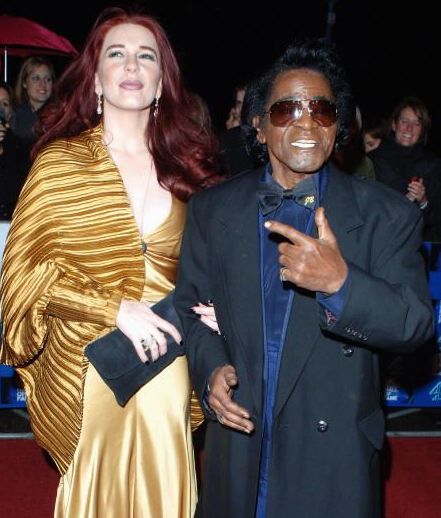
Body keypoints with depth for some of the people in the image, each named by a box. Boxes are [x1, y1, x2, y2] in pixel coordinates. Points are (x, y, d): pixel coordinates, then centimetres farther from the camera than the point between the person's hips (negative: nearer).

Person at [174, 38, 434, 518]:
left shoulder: (385, 214, -6)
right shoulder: (211, 210, 1)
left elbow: (416, 323, -13)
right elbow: (188, 307, 7)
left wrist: (341, 283, -30)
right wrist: (211, 367, -12)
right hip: (237, 443, 2)